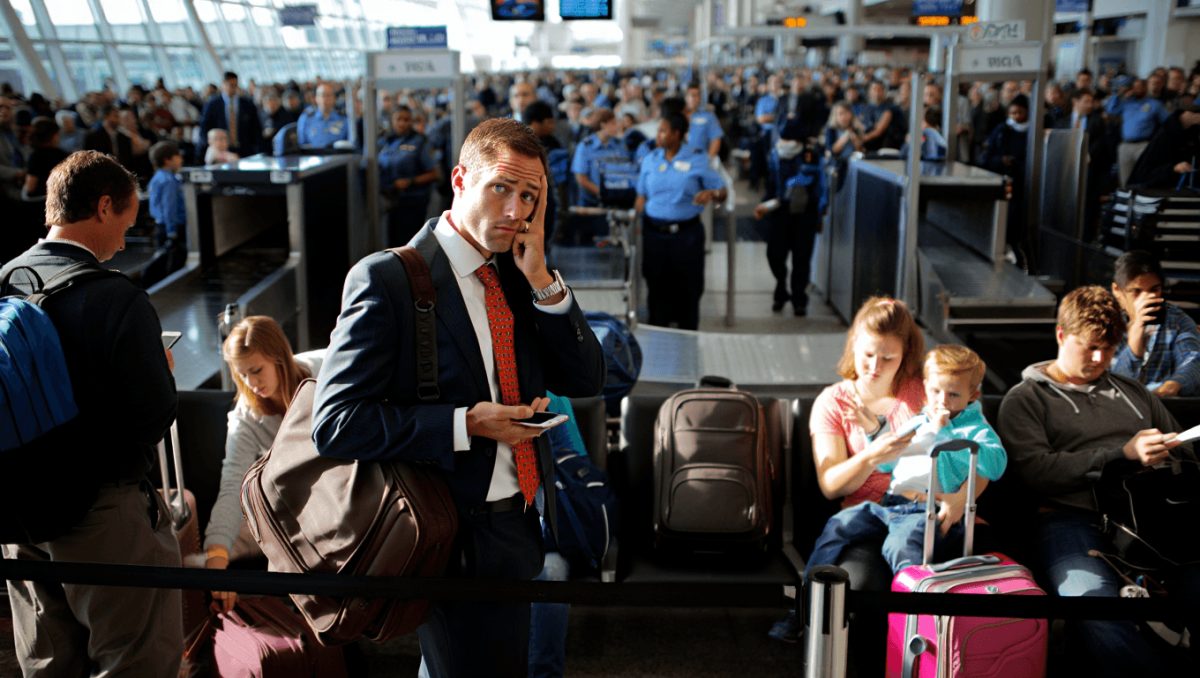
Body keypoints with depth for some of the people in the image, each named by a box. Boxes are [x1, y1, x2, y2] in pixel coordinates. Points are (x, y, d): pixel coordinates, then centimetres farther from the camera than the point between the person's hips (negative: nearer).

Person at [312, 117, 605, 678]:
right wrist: (466, 424, -23)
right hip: (460, 541, -7)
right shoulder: (387, 279, -15)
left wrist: (541, 279, -9)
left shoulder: (517, 274, 5)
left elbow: (585, 380, 2)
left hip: (518, 527, 8)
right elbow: (335, 423, -19)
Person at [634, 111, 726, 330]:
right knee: (657, 286, 9)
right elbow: (641, 197, 10)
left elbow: (722, 192, -1)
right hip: (654, 232, 2)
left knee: (688, 287, 5)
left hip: (687, 232, -2)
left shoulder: (697, 161, -2)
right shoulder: (650, 160, 7)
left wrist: (712, 193, -24)